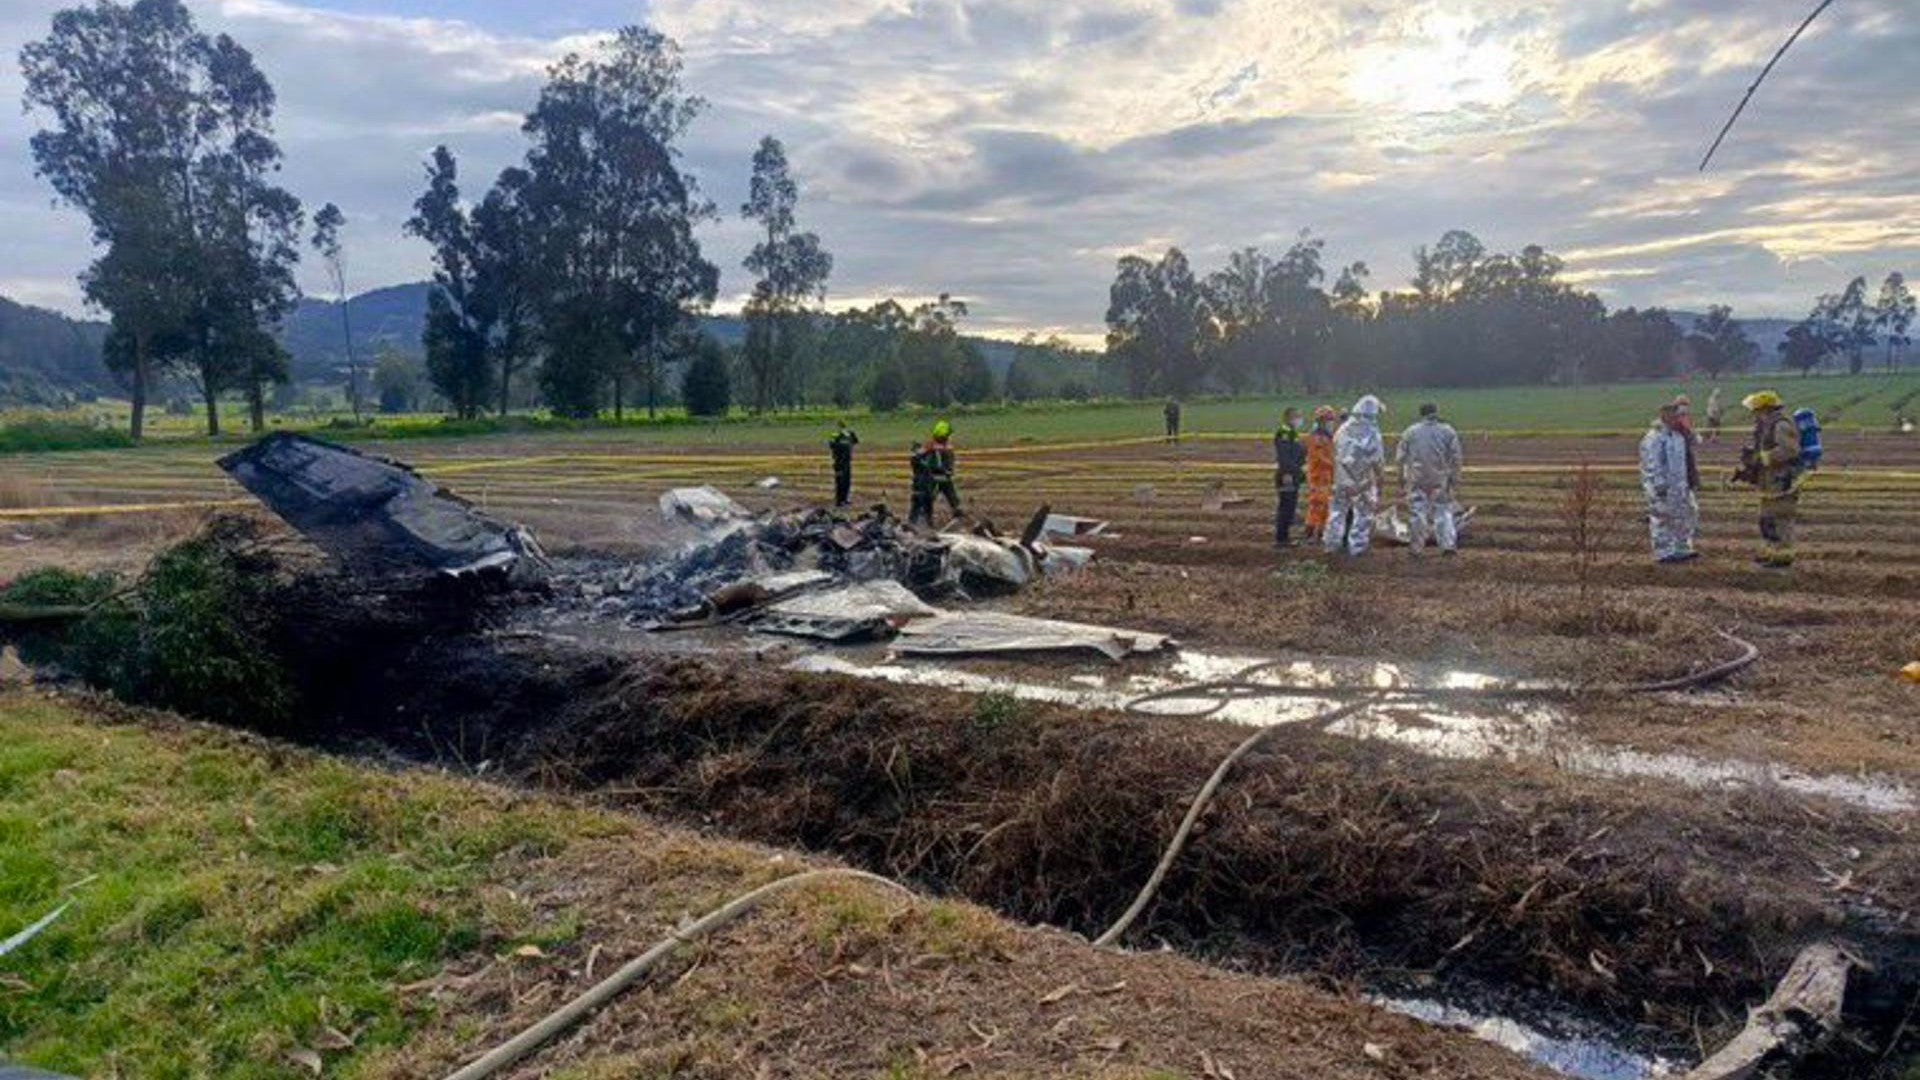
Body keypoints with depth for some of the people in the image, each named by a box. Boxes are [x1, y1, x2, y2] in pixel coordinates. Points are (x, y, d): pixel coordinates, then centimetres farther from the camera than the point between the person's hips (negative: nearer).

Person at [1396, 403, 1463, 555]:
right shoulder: (1448, 431, 1)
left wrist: (1402, 478, 9)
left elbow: (1400, 458, 2)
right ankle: (1447, 544, 2)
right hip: (1440, 479, 0)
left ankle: (1416, 546, 12)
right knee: (1443, 511, 8)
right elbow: (1455, 458, -3)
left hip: (1416, 479, 0)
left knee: (1417, 511, 6)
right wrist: (1455, 478, 3)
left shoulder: (1411, 432, 1)